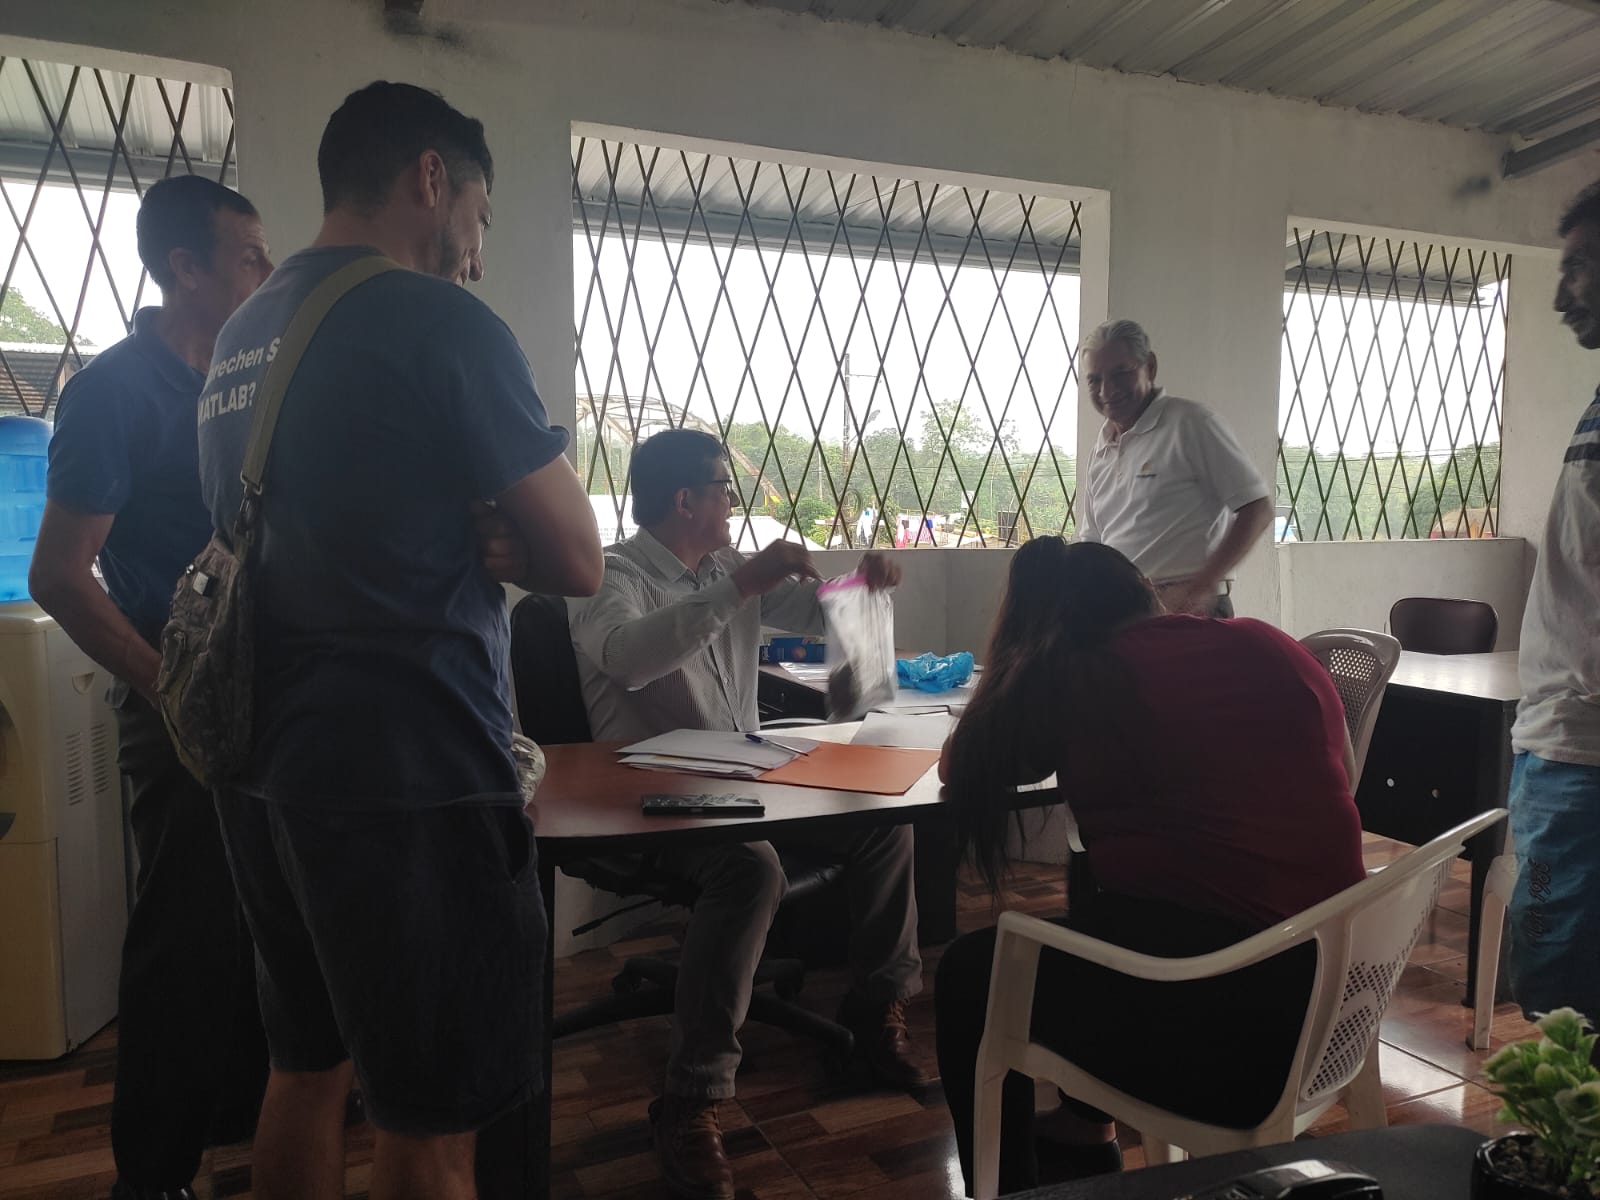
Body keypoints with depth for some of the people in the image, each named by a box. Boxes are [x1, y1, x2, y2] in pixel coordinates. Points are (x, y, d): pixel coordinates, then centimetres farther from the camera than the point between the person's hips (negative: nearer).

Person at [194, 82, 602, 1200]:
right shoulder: (444, 324, -12)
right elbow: (578, 563, -11)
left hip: (266, 766, 9)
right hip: (410, 780, -9)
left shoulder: (241, 336, 13)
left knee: (307, 1065, 23)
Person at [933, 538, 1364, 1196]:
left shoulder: (1071, 678, -4)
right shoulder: (1268, 645, 9)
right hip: (1324, 988, 7)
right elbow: (1338, 775, 24)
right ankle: (1084, 1130, 41)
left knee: (968, 972, 17)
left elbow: (962, 770, 12)